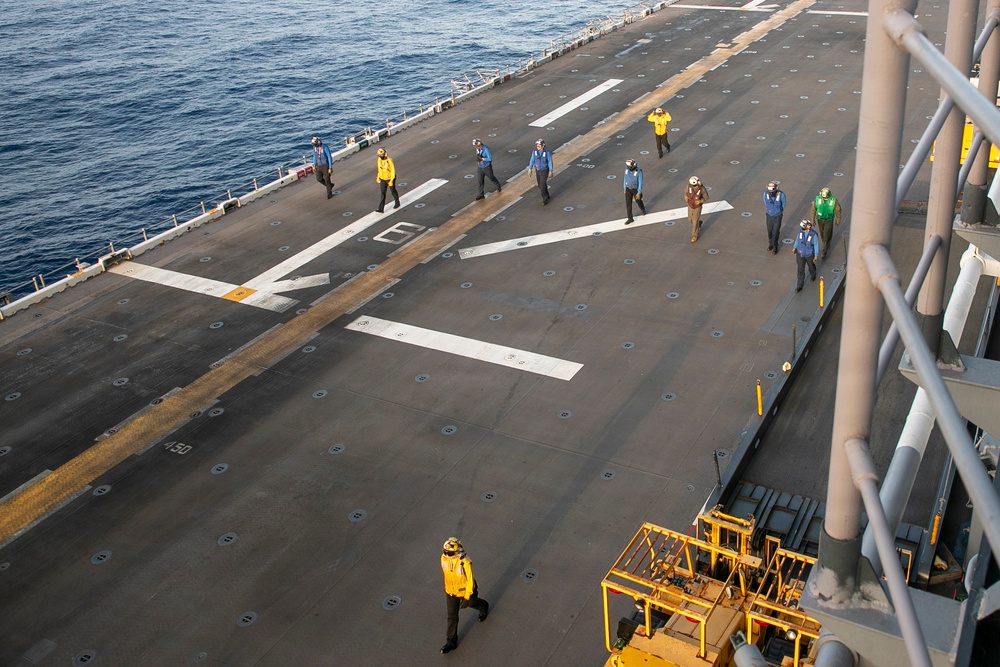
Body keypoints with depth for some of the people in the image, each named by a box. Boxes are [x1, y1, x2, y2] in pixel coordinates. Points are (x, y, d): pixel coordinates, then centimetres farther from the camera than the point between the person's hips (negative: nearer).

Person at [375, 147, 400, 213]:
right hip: (382, 179, 4)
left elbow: (393, 170, -20)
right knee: (383, 193, 1)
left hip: (390, 179, -4)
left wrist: (391, 180, -23)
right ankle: (381, 209, -1)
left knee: (393, 191, 15)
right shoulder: (379, 160, -7)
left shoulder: (390, 161, -24)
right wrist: (378, 177, 12)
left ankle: (397, 203, 40)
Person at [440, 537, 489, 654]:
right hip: (451, 592, 4)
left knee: (472, 603, 28)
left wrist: (467, 597, -20)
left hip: (466, 590, -4)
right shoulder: (444, 558, -20)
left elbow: (470, 580, -25)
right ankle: (451, 641, 21)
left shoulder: (465, 562, -37)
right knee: (452, 616, 9)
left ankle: (483, 607, 63)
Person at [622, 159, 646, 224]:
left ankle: (643, 209, 56)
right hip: (628, 189, 4)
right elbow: (625, 179, 2)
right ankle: (630, 218, 18)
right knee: (628, 203, 5)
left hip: (636, 189, -4)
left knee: (638, 201, 21)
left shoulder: (639, 171, -27)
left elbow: (640, 182, -21)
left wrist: (639, 193, -19)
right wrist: (625, 189, 10)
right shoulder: (627, 169, -11)